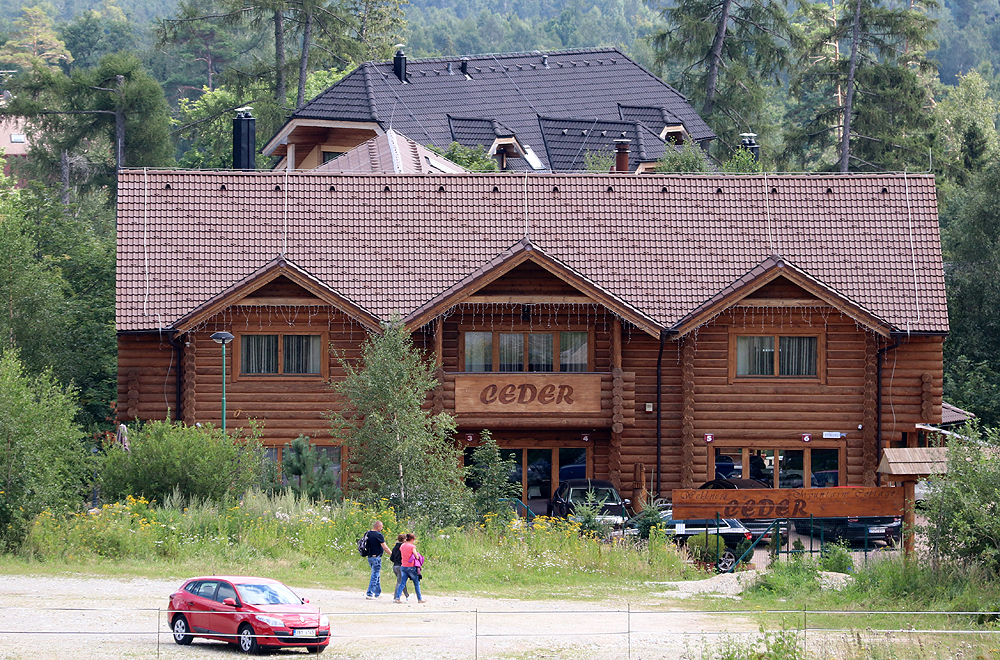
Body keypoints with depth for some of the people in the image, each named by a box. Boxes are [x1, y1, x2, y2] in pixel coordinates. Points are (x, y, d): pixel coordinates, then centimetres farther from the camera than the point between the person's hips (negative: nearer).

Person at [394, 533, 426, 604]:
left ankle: (397, 597, -8)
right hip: (411, 567, -5)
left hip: (403, 567, 5)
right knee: (416, 584, 9)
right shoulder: (412, 547, -12)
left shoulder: (402, 546, 7)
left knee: (402, 583, 5)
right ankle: (419, 599, 16)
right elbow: (416, 557, -9)